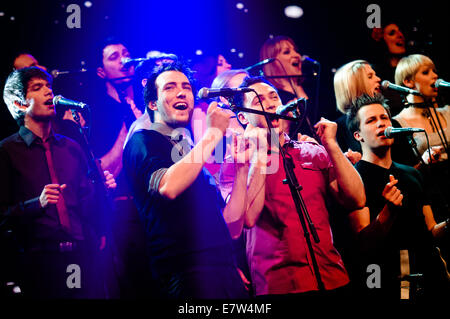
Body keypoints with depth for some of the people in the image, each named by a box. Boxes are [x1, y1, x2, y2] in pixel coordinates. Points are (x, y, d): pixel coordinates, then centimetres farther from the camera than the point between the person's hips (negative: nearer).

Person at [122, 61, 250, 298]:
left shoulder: (195, 155, 22)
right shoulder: (143, 141, 3)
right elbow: (168, 187, -19)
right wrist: (213, 133, -11)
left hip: (225, 270, 7)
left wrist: (241, 167, 11)